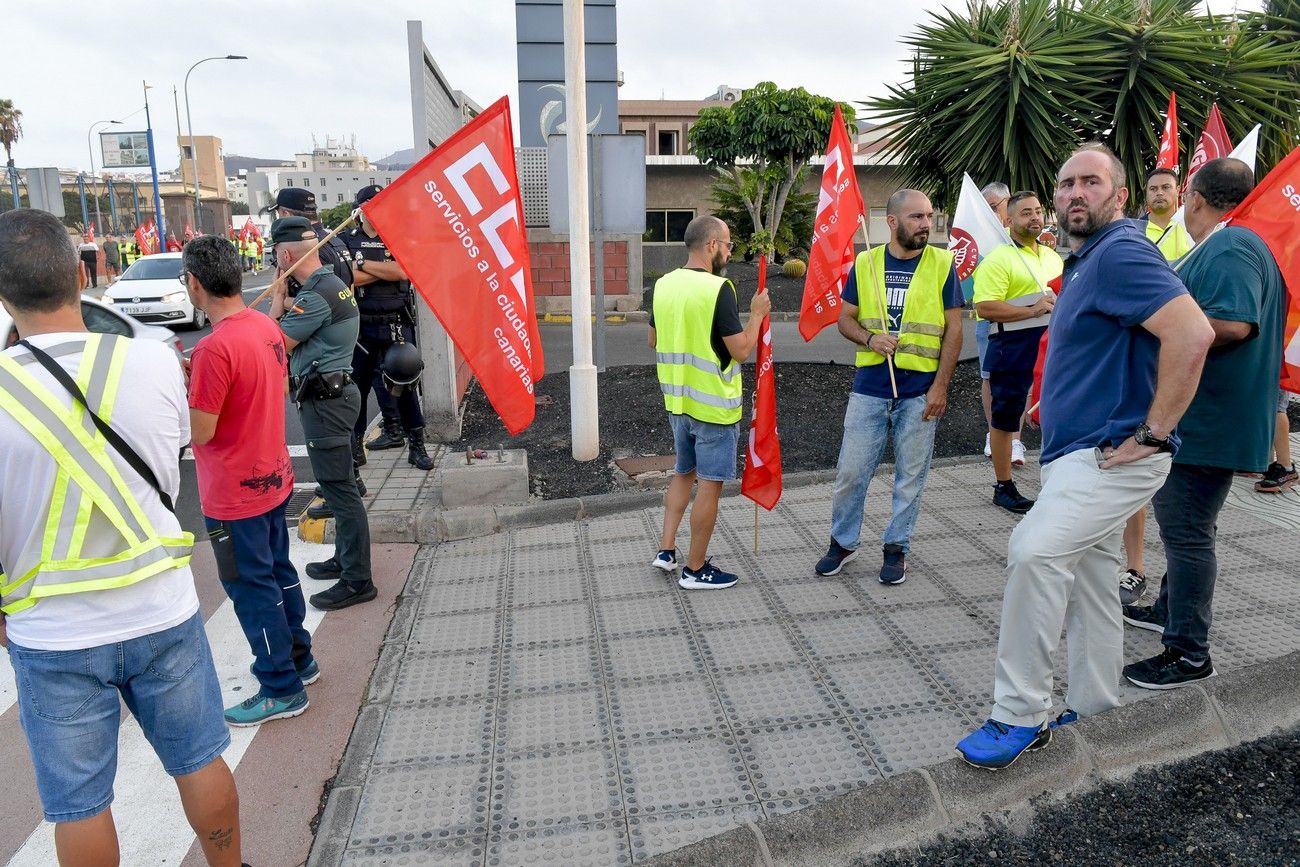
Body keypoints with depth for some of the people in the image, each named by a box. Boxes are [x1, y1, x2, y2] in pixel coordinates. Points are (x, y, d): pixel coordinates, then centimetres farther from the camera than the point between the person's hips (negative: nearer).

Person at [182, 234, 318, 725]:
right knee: (278, 571, 21)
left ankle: (282, 689, 18)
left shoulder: (215, 348, -25)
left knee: (252, 589, 5)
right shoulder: (267, 326, 0)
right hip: (273, 479, 8)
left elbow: (199, 431, -21)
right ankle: (298, 657, 36)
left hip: (234, 496, -8)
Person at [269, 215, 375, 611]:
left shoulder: (315, 295, -20)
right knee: (337, 483, 19)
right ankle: (345, 559, 32)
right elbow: (301, 327, 15)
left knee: (338, 487, -6)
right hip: (333, 393, 11)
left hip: (325, 399, -11)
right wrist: (286, 303, -1)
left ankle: (357, 581, 1)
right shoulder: (331, 283, 12)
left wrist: (277, 300, -5)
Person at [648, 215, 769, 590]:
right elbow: (741, 350, -18)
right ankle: (696, 569, 13)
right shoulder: (718, 288, -19)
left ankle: (666, 549, 23)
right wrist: (757, 314, -4)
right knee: (710, 484, 4)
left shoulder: (664, 284, 3)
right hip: (714, 405, -7)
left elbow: (653, 339, 15)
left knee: (683, 472, 23)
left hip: (677, 400, 7)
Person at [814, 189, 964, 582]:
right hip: (870, 387, 2)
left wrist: (940, 386, -8)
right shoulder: (865, 263, 4)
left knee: (910, 475, 8)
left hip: (920, 390, -1)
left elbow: (954, 329, -1)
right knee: (851, 471, 5)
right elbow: (845, 318, 10)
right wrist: (870, 339, -12)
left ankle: (896, 548, 24)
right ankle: (842, 542, 24)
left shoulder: (942, 263, -1)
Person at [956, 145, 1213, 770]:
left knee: (1034, 550, -24)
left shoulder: (1121, 252, -15)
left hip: (1111, 455, -11)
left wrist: (1153, 432, -24)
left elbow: (1192, 333, -29)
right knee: (1089, 581, 16)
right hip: (1081, 455, 11)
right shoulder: (1084, 261, 17)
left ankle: (1019, 717, -13)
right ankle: (1094, 712, 30)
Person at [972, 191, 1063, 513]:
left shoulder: (1052, 256, 15)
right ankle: (1004, 487, 16)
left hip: (1052, 347, 7)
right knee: (1006, 419, 4)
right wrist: (1031, 311, -21)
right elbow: (984, 308, -19)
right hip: (1013, 352, -7)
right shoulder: (998, 259, -9)